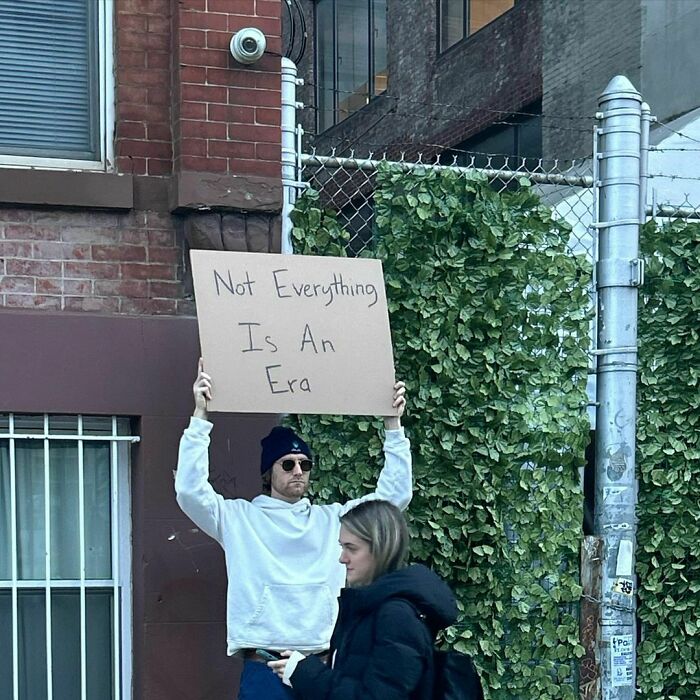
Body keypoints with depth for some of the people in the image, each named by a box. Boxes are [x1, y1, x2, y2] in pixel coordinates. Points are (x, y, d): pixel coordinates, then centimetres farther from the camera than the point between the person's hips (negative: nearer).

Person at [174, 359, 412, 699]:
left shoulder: (333, 519, 13)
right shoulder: (239, 518, 6)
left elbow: (394, 494, 11)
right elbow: (190, 491, -8)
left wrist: (393, 424, 3)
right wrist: (200, 416, -14)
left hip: (324, 667, 3)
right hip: (264, 668, -2)